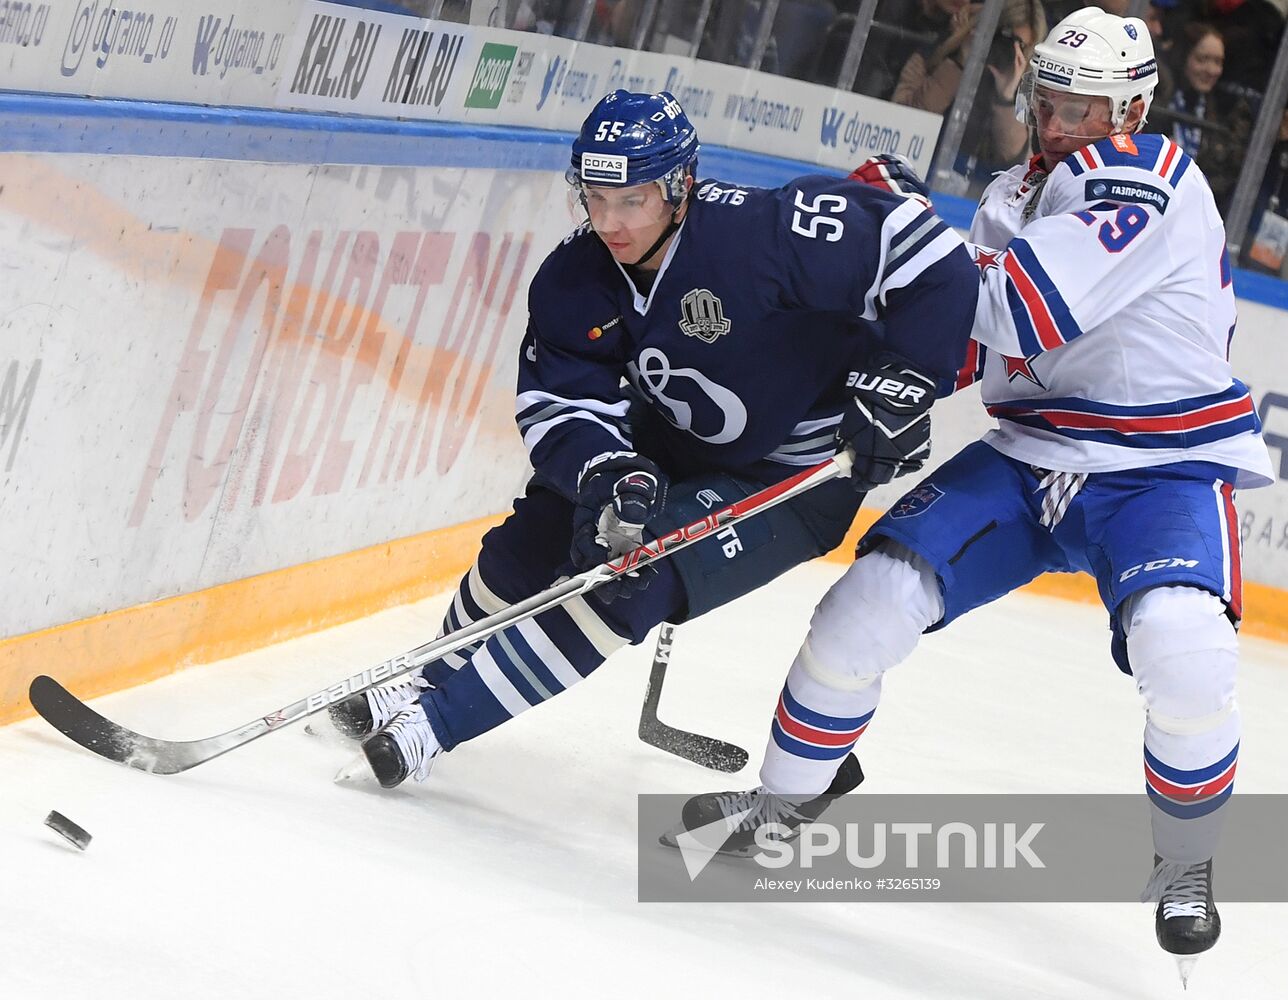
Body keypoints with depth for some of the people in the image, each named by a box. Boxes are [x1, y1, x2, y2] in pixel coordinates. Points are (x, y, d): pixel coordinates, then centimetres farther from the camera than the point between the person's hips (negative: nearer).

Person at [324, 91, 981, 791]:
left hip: (792, 480, -6)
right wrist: (605, 473, -35)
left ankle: (439, 721, -12)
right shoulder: (575, 277, -13)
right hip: (666, 449, 6)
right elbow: (557, 403, -15)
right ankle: (438, 681, 29)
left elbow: (929, 256, -29)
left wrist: (899, 380, -32)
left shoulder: (766, 234, -32)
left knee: (629, 580, -22)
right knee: (531, 543, 0)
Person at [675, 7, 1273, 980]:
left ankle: (1186, 864, -5)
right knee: (876, 593, -8)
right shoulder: (1014, 194, 11)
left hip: (1162, 469, -6)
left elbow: (1024, 304, -27)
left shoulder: (1149, 177, -15)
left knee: (1181, 646, -31)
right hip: (1030, 453, 6)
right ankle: (785, 796, 14)